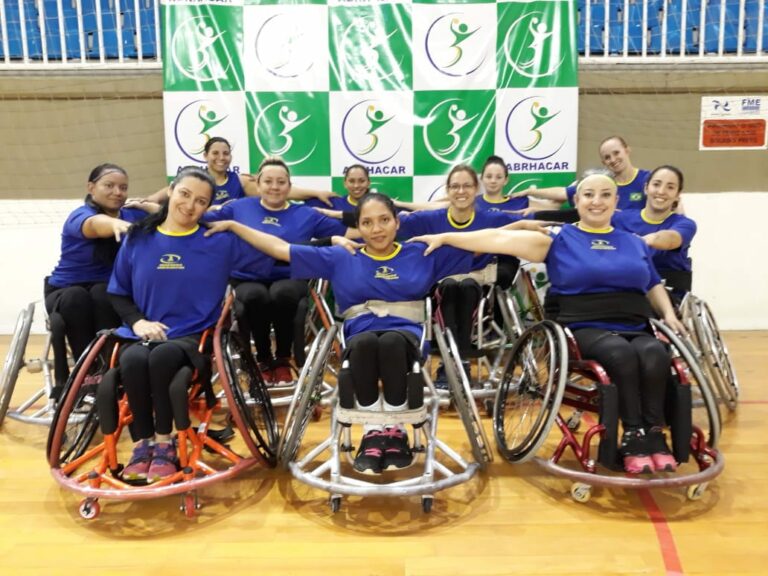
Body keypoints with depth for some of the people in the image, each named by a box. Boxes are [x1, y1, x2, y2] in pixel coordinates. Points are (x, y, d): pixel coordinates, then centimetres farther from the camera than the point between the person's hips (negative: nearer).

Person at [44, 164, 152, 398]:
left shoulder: (132, 215, -3)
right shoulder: (79, 216, -16)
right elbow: (95, 224, -41)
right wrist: (115, 223, -62)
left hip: (110, 292, 2)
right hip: (66, 291, -1)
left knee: (102, 294, -32)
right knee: (75, 299, -34)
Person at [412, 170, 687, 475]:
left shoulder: (635, 243, 21)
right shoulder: (559, 240, 7)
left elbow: (654, 286, 29)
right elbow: (501, 239, 0)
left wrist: (668, 313, 7)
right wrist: (444, 238, -6)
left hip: (635, 328, 3)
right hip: (585, 329, -3)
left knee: (655, 354, -30)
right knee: (622, 353, -34)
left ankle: (654, 435, -19)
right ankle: (634, 437, -21)